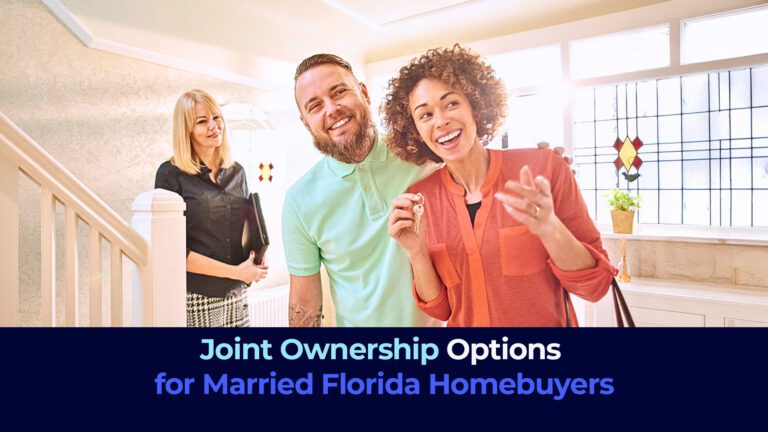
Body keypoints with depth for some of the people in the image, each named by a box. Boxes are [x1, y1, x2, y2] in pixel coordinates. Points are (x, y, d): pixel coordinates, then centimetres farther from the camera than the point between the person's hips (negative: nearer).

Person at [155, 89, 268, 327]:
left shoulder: (236, 172, 6)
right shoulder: (171, 175, -8)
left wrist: (256, 257, -2)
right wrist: (236, 272, -13)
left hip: (236, 295, 4)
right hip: (194, 298, -4)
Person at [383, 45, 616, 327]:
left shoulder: (544, 168, -15)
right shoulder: (419, 199, -9)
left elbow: (595, 285, -12)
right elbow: (440, 309, -5)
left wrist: (549, 229, -28)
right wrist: (416, 253, -21)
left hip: (550, 321, -1)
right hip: (464, 322, 2)